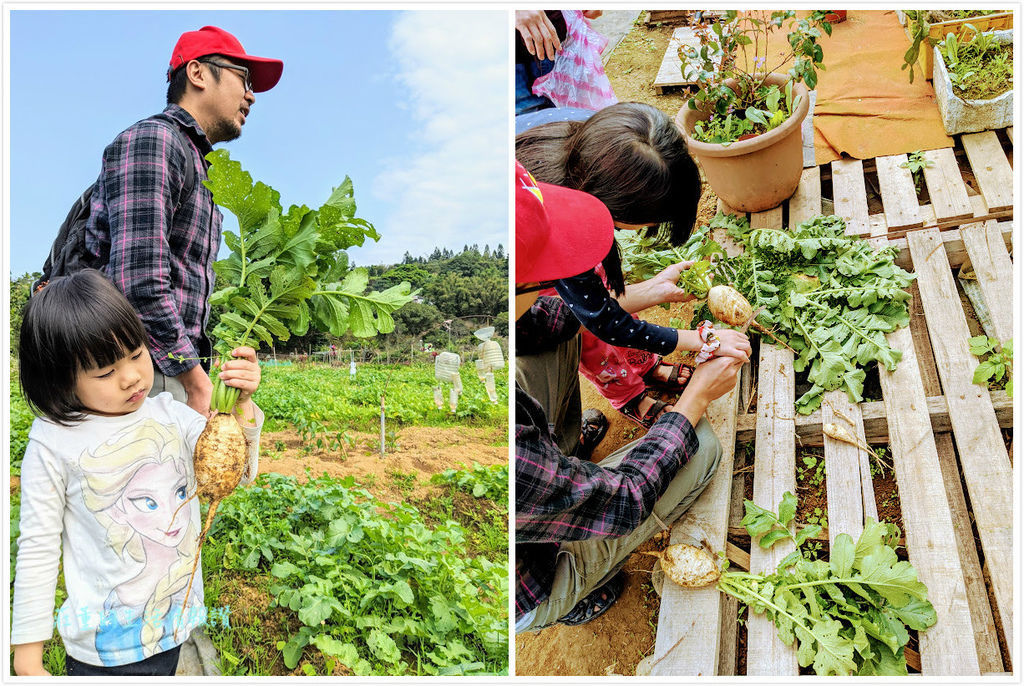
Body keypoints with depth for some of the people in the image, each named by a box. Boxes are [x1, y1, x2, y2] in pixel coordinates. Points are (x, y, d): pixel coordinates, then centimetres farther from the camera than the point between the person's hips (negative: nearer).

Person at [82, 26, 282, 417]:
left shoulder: (199, 169, 23)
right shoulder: (151, 140, -6)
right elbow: (139, 282, -18)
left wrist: (200, 378, 10)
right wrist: (197, 382, -13)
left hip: (182, 369, 8)